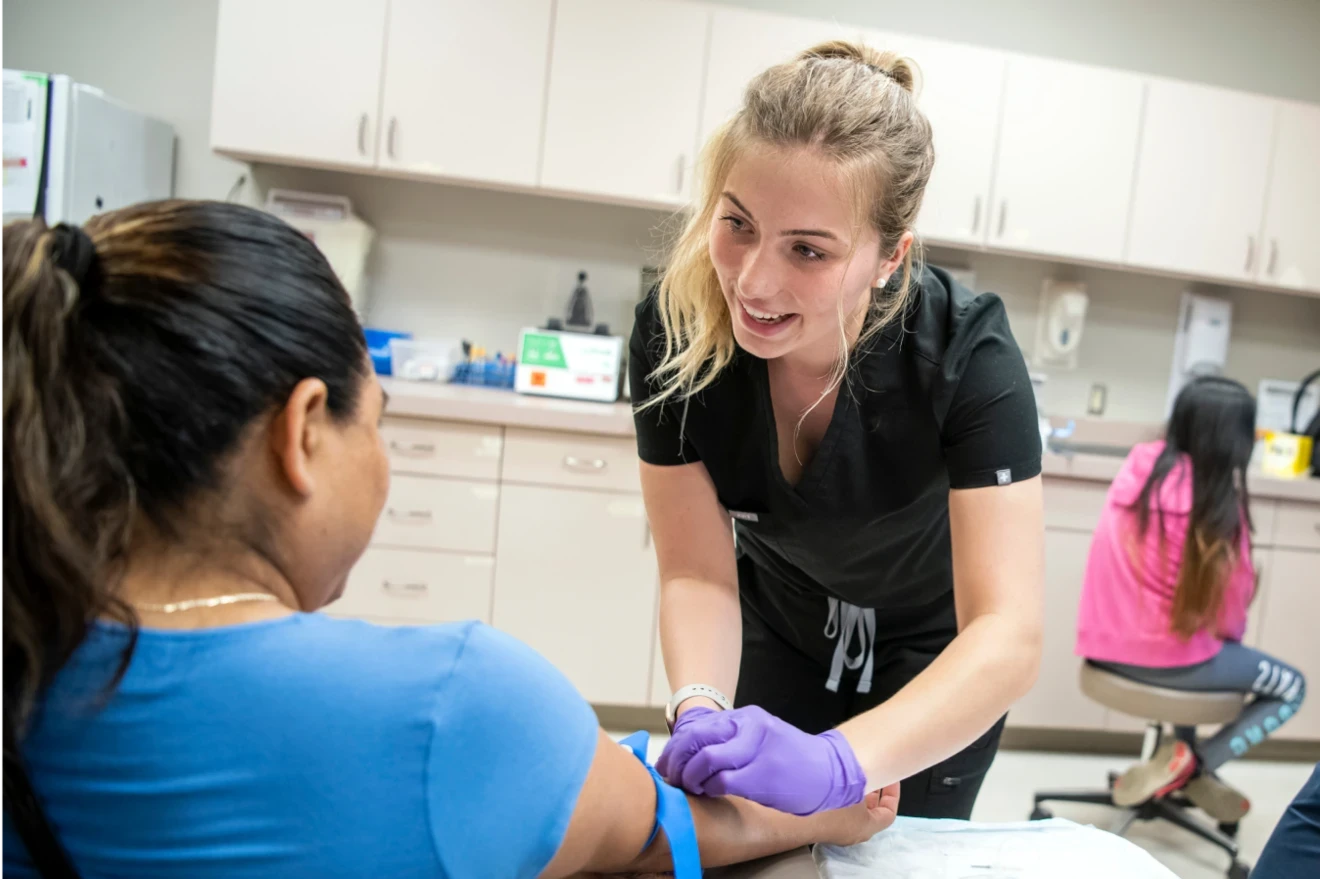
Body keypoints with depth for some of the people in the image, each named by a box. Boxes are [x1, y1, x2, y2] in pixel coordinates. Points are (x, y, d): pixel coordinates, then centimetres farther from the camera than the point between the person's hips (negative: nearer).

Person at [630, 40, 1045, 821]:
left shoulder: (966, 352, -34)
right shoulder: (672, 333, -27)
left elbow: (1008, 637, -38)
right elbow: (696, 572, -21)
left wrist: (834, 762, -53)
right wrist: (699, 712, -40)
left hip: (935, 656, -1)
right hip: (779, 631, 2)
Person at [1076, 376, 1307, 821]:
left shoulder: (1138, 465, 0)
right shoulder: (1217, 498, -16)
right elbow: (1229, 607, -8)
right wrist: (1231, 631, 15)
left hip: (1105, 644, 7)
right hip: (1164, 656, -6)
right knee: (1292, 687, 17)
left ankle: (1190, 766, 36)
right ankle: (1190, 762, 3)